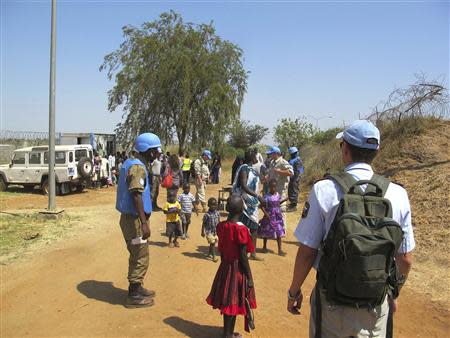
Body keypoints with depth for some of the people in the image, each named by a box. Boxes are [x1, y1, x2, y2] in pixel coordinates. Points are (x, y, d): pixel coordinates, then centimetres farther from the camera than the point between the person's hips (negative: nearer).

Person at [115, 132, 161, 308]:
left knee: (136, 256, 21)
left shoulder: (130, 163, 12)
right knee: (141, 258, 1)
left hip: (129, 217, 10)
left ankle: (137, 288, 34)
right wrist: (144, 223, -28)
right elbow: (136, 196, -27)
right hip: (134, 219, -10)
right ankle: (134, 297, 13)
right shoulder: (138, 167, -19)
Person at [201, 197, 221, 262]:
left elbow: (219, 222, 8)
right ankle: (213, 256, 1)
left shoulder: (217, 213, -2)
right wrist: (203, 232, -6)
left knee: (213, 243, 17)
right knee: (212, 243, -7)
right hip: (209, 232, -5)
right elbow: (203, 223, -8)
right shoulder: (207, 214, -16)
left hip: (216, 231, 5)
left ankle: (209, 254, 38)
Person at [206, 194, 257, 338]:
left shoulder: (221, 226, -2)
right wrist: (249, 277, -10)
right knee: (233, 303, 7)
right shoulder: (241, 230, -21)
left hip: (225, 267, 7)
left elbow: (221, 251, 7)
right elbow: (243, 257, -18)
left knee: (227, 303, 18)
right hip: (238, 269, -6)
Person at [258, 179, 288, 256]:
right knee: (267, 232, 10)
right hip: (269, 216, -4)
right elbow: (262, 205, -15)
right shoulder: (267, 196, -15)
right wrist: (265, 213, -25)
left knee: (279, 233, 4)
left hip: (277, 217, 4)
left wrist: (284, 200, 6)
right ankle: (264, 247, 30)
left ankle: (280, 250, 11)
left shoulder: (278, 195, 1)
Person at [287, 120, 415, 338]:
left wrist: (294, 291, 3)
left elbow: (307, 252, -12)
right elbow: (405, 260, 1)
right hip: (376, 307, 2)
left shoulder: (324, 190, -15)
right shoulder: (398, 194, -6)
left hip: (332, 304, -2)